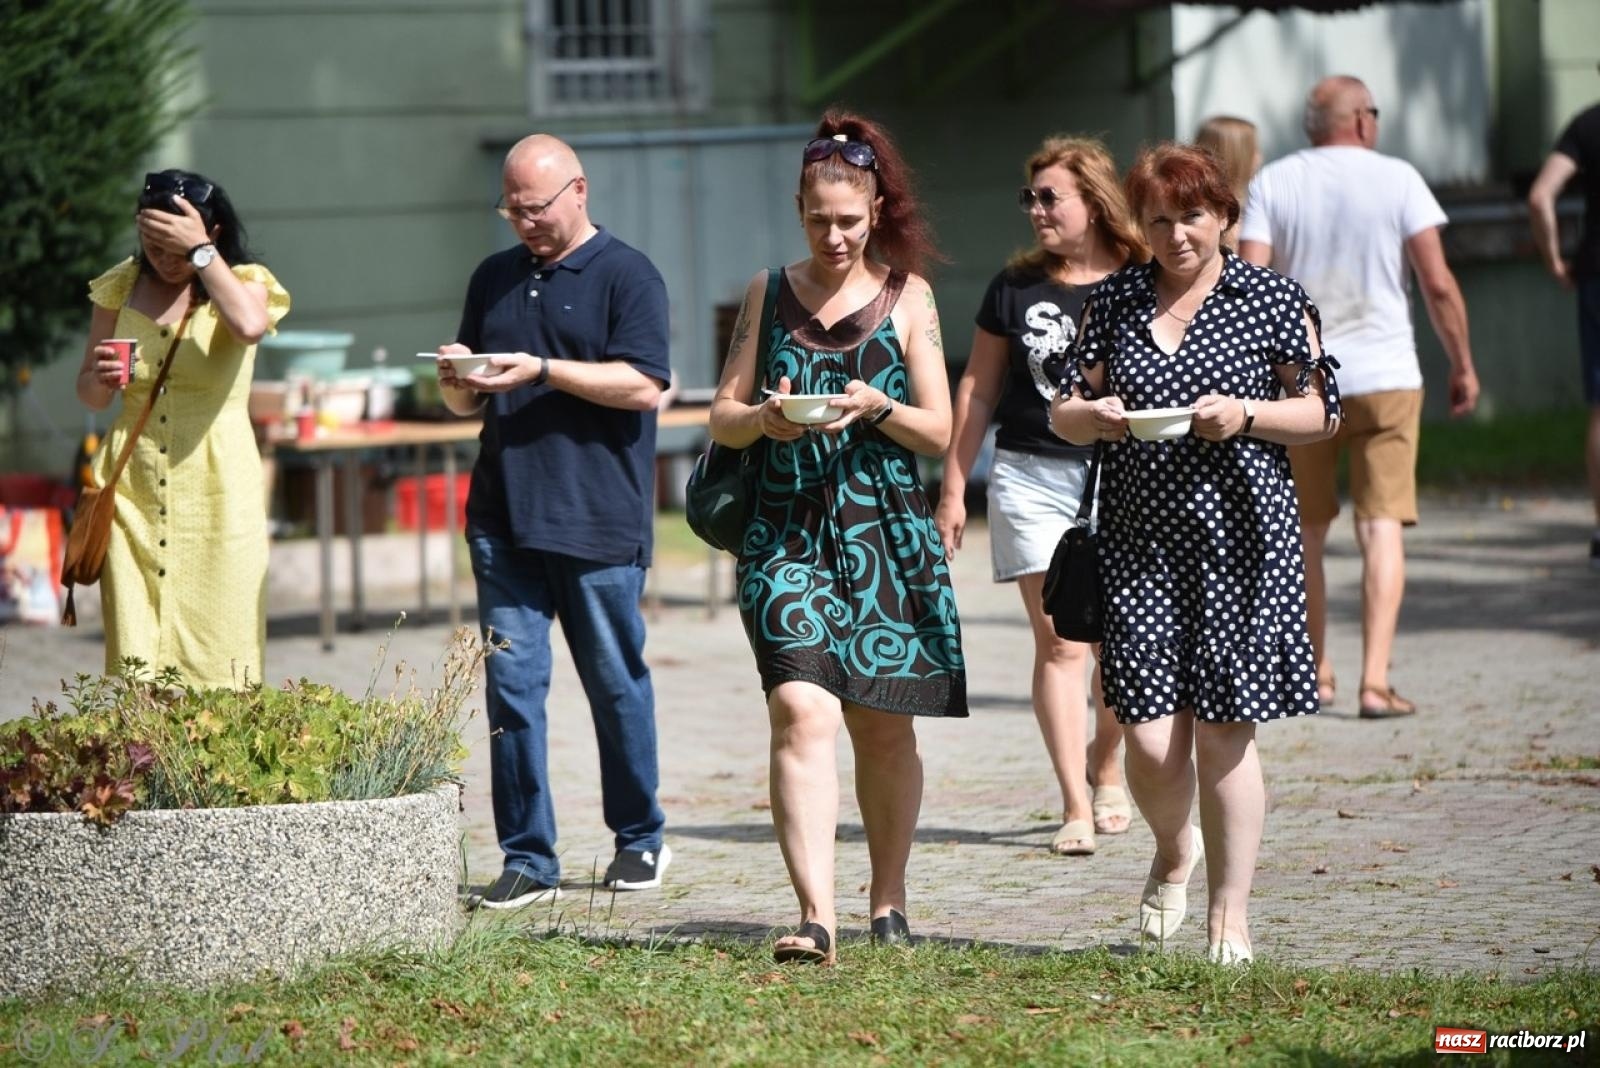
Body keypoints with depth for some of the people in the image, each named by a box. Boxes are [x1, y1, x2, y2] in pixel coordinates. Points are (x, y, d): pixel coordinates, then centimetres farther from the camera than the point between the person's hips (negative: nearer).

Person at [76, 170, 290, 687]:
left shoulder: (243, 283, 2)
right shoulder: (122, 287, 10)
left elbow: (249, 326, -24)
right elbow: (89, 394, 15)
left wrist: (200, 252, -17)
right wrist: (101, 378, -8)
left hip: (216, 490, -2)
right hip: (134, 486, 2)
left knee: (215, 654, -5)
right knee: (135, 659, -5)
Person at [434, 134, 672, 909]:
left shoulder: (626, 276, -1)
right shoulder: (494, 280, 17)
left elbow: (644, 385, -13)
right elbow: (465, 403, 23)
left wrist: (542, 370, -18)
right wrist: (459, 382, 0)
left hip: (599, 522, -5)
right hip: (504, 518, 5)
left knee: (616, 685, 5)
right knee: (512, 685, -2)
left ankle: (640, 839, 21)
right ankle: (527, 858, 1)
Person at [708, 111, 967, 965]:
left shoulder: (907, 298, 5)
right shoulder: (769, 294, 8)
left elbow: (938, 432, 3)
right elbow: (722, 418, 10)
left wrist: (875, 407, -16)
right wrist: (765, 419, -12)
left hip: (888, 536, 0)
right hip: (787, 533, 0)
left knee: (883, 727, 9)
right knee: (802, 711, -16)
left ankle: (888, 900, 26)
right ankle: (815, 914, -23)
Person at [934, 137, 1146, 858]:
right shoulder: (1015, 287, 7)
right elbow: (978, 389, 12)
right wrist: (953, 489, 11)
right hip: (1031, 479, 1)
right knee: (1060, 642, -6)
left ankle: (1106, 772, 31)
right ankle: (1074, 808, -6)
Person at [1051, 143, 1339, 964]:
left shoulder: (1273, 301, 3)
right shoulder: (1113, 301, 10)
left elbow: (1322, 412, 4)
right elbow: (1064, 411, 14)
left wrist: (1247, 416, -13)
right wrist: (1092, 416, -9)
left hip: (1240, 539, -2)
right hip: (1138, 540, 2)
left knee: (1223, 735, -1)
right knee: (1150, 739, -5)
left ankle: (1229, 912, 12)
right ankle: (1174, 851, 27)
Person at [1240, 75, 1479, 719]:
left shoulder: (1272, 184, 2)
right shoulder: (1397, 180, -2)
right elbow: (1439, 284, -5)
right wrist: (1462, 365, 5)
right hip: (1384, 375, -2)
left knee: (1306, 532, 15)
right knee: (1381, 528, -2)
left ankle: (1314, 675, 25)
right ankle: (1375, 682, -12)